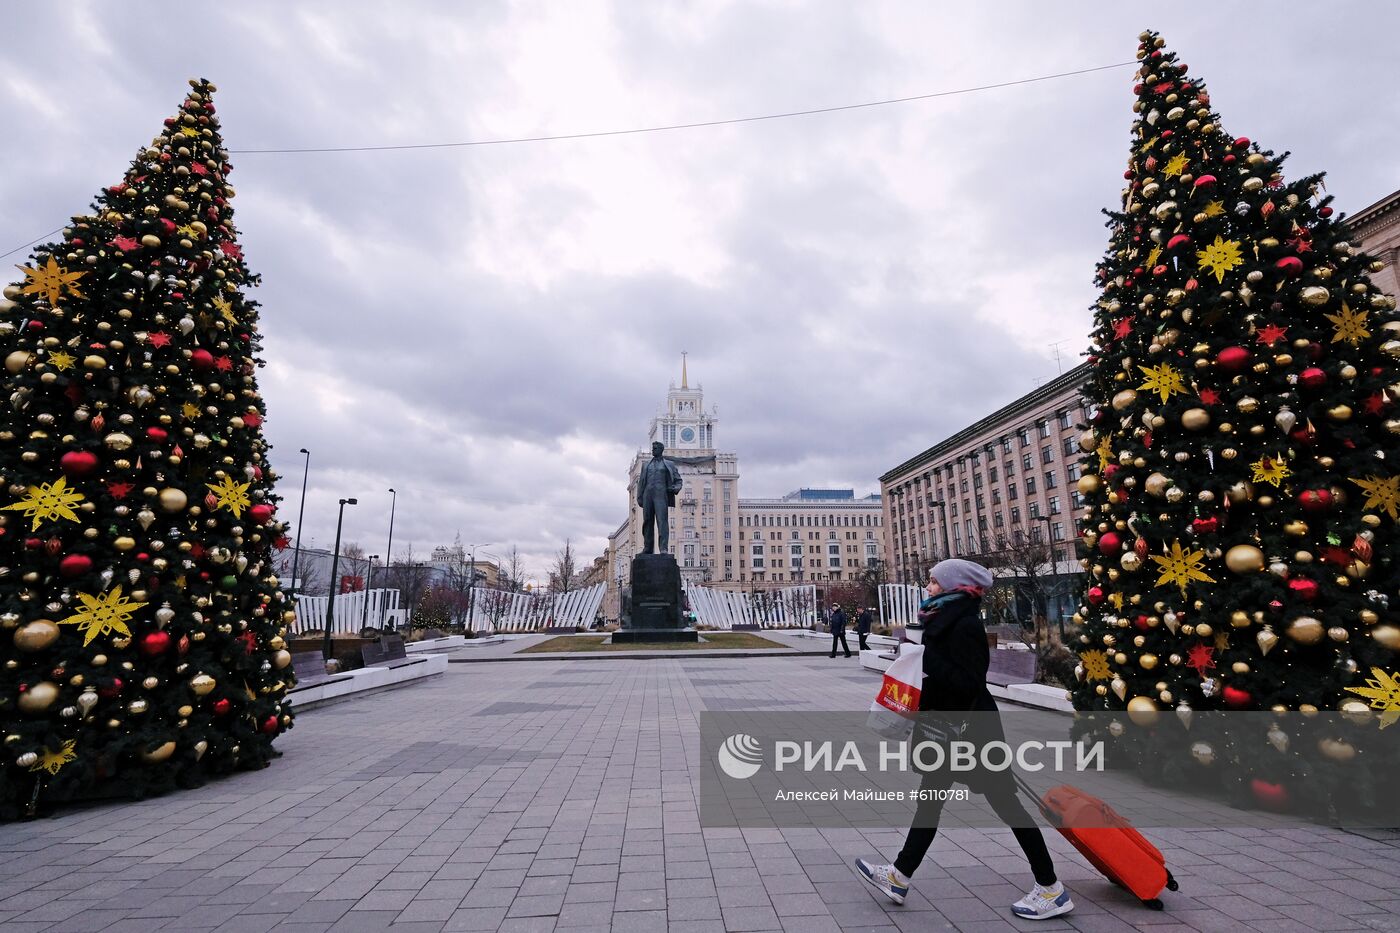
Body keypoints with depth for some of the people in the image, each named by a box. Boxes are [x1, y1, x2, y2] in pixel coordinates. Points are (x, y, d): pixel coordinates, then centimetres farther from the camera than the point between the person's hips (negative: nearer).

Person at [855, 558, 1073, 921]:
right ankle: (899, 877, 23)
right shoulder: (947, 621, 7)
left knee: (1004, 802, 5)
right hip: (950, 730, 10)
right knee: (930, 799, 14)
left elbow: (968, 684, -26)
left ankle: (1051, 890, 24)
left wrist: (926, 660, -30)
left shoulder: (965, 625, -21)